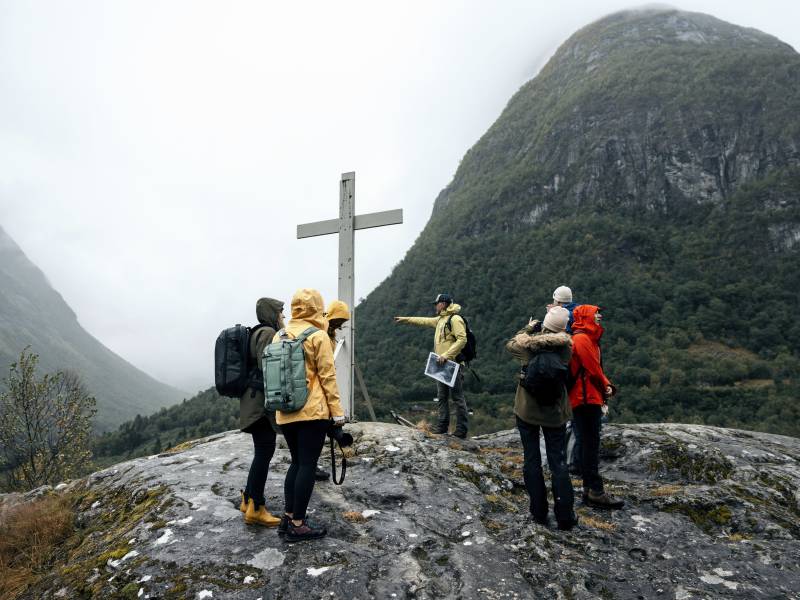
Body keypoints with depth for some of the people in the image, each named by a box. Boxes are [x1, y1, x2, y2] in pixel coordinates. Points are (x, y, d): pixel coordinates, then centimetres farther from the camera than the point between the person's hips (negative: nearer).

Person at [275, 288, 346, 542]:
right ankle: (297, 525, 7)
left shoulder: (280, 336, 9)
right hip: (312, 411, -6)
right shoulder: (319, 336, -8)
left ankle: (288, 517, 21)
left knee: (297, 462, 18)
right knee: (307, 465, 2)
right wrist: (337, 412, -7)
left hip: (285, 412, 6)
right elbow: (327, 376, -10)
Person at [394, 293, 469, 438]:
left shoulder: (455, 319, -12)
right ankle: (442, 426, 20)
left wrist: (447, 355, -25)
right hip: (442, 365, 10)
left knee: (457, 397, -5)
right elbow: (425, 321, 32)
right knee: (442, 396, 13)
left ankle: (461, 430, 0)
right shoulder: (440, 319, 18)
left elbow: (462, 339, -21)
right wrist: (406, 319, 35)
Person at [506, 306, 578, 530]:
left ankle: (539, 512, 16)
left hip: (527, 410, -1)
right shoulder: (566, 345, -10)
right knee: (558, 463, 8)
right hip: (555, 412, 1)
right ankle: (565, 517, 10)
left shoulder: (528, 344, -12)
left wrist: (528, 329, 18)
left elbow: (511, 344, 9)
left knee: (532, 461, 10)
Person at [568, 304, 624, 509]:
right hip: (586, 398, -11)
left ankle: (589, 489, 20)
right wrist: (605, 387, -1)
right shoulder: (582, 338, -14)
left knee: (589, 444, 13)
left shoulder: (589, 338, 20)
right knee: (591, 444, -8)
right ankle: (596, 492, -4)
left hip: (590, 398, 11)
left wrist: (607, 385, 1)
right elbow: (593, 368, -17)